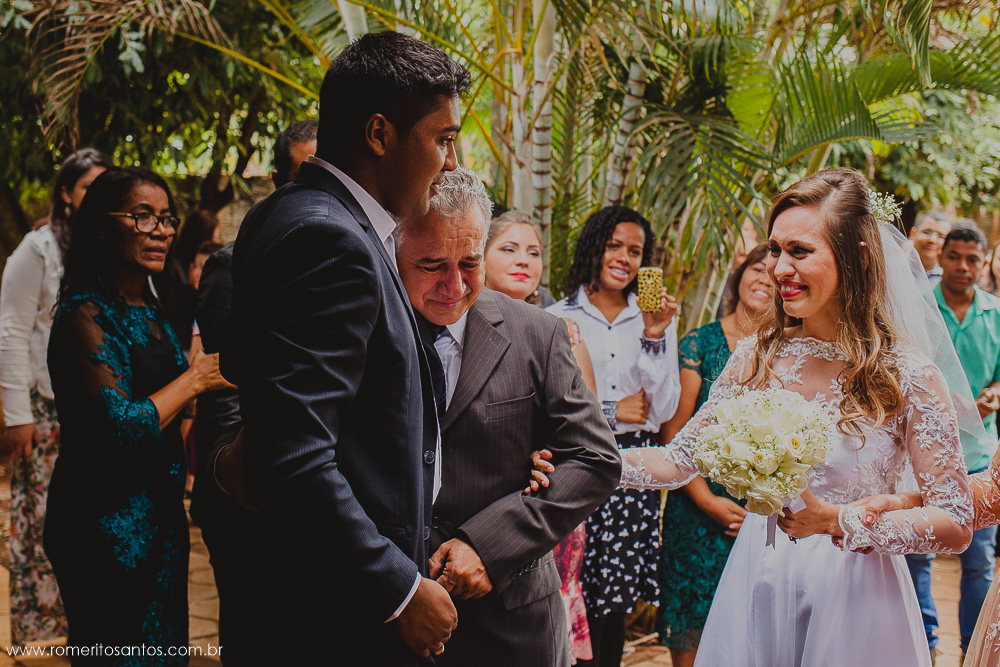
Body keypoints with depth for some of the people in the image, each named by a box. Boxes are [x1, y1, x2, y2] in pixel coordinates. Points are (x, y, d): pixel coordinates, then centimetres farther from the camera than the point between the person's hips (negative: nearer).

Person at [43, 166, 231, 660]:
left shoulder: (149, 311, 12)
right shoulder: (85, 315, -16)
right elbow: (123, 430, -25)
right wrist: (197, 377, -17)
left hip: (158, 519, 9)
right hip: (107, 529, -9)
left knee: (166, 647, 16)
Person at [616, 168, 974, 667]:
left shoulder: (908, 375, -12)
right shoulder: (757, 358, -1)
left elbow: (957, 525, -12)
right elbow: (678, 461, 4)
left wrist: (835, 521, -23)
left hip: (852, 597, -3)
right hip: (756, 589, 3)